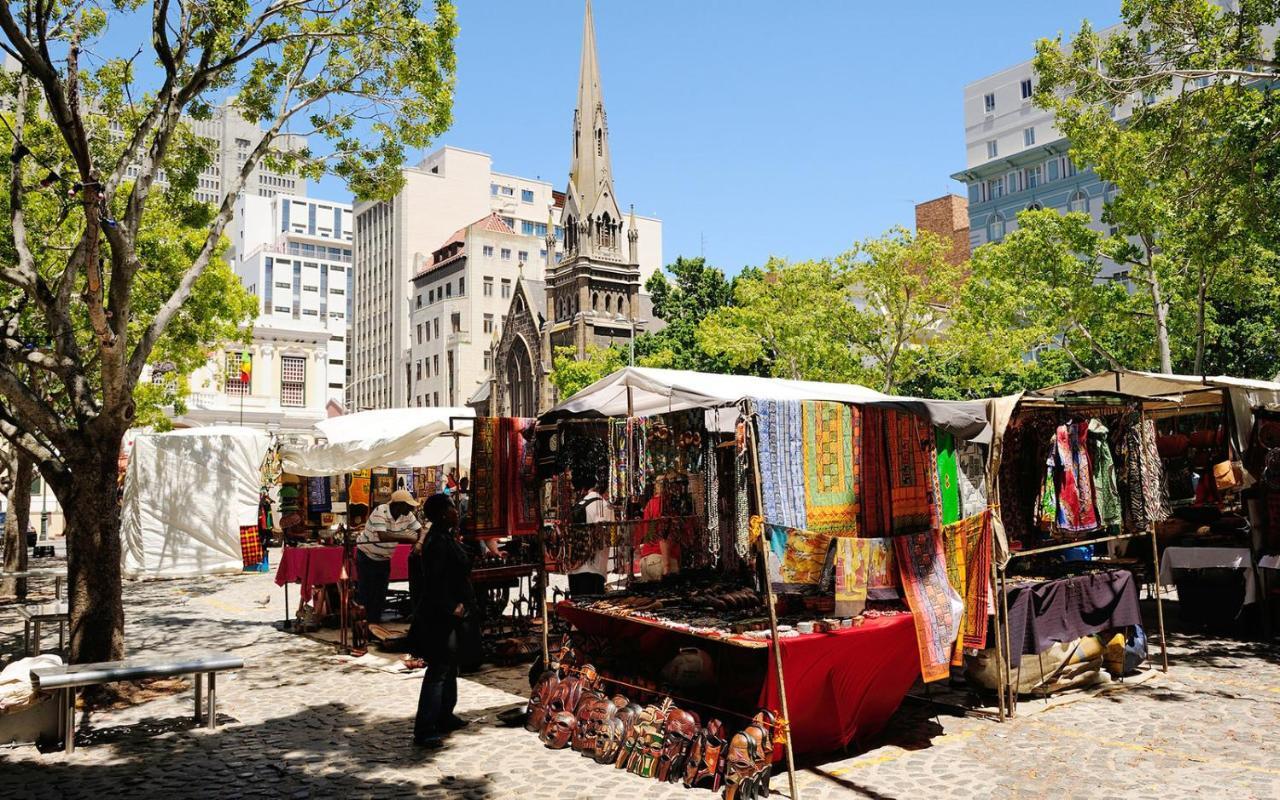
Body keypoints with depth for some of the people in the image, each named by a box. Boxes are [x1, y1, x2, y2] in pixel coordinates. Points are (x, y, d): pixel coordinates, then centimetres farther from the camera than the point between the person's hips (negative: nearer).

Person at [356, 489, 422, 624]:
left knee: (381, 593, 12)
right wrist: (407, 537, -40)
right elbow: (382, 536, -43)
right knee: (367, 593, 1)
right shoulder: (380, 512, -30)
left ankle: (376, 622, 25)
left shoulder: (407, 515, -12)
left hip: (384, 559, 6)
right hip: (366, 557, -6)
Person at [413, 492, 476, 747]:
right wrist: (452, 608, -21)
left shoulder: (445, 537, 11)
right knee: (438, 670, -6)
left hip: (447, 616, 11)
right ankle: (424, 731, -1)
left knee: (449, 667, 20)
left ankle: (444, 716, 34)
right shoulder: (438, 541, -20)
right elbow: (435, 582, -26)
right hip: (439, 617, -11)